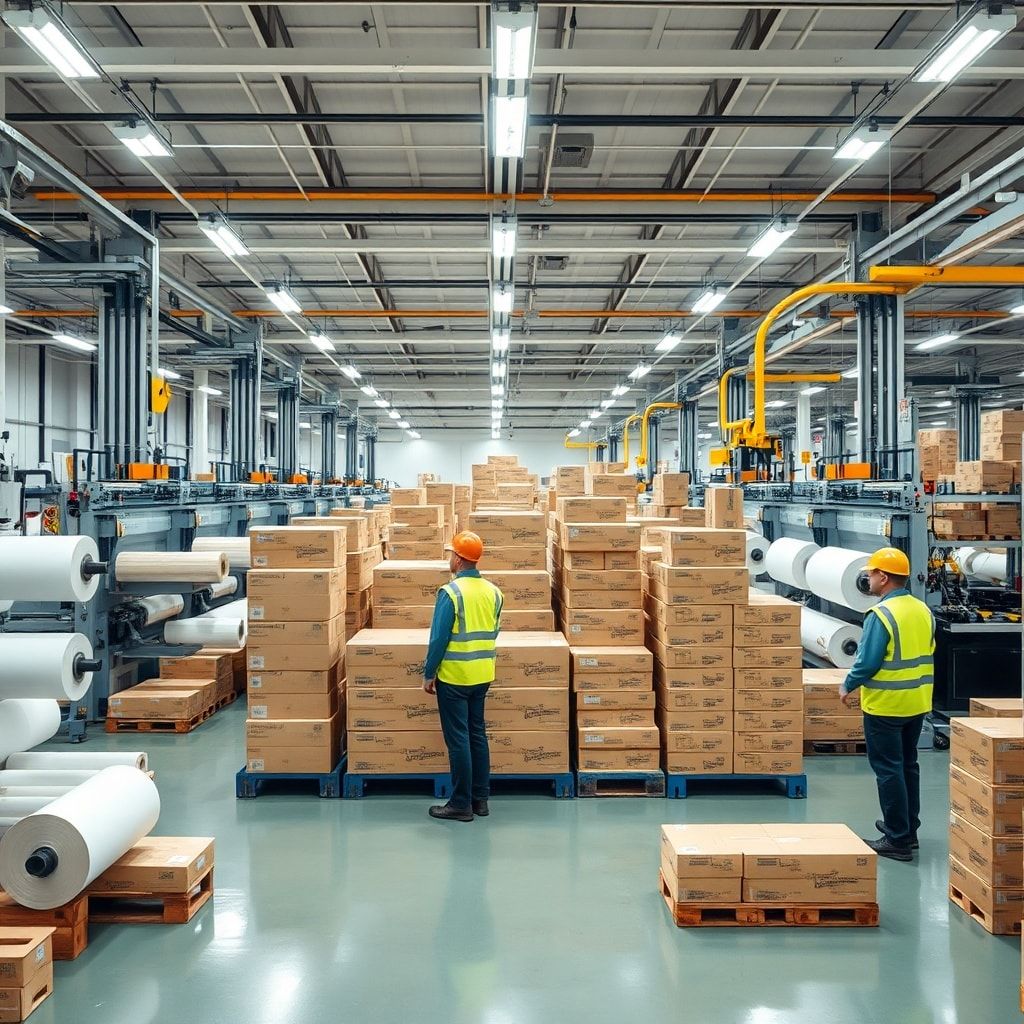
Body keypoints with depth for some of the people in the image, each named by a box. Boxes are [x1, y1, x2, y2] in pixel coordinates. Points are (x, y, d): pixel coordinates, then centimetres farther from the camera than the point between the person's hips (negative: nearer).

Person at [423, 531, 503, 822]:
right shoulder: (492, 591, 4)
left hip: (454, 677, -7)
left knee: (458, 740, 0)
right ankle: (481, 799, 21)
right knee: (477, 735, 15)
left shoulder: (451, 592, -16)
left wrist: (429, 674, -7)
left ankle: (461, 804, 6)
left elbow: (439, 637, -16)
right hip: (483, 676, 7)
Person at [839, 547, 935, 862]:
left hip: (885, 706, -8)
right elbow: (926, 654, 13)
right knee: (908, 765, 19)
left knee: (888, 770, 1)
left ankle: (898, 840, 5)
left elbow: (867, 662, -20)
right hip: (918, 703, 8)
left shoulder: (881, 614, -20)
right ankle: (908, 828, 30)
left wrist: (847, 686, -5)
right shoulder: (923, 610, 5)